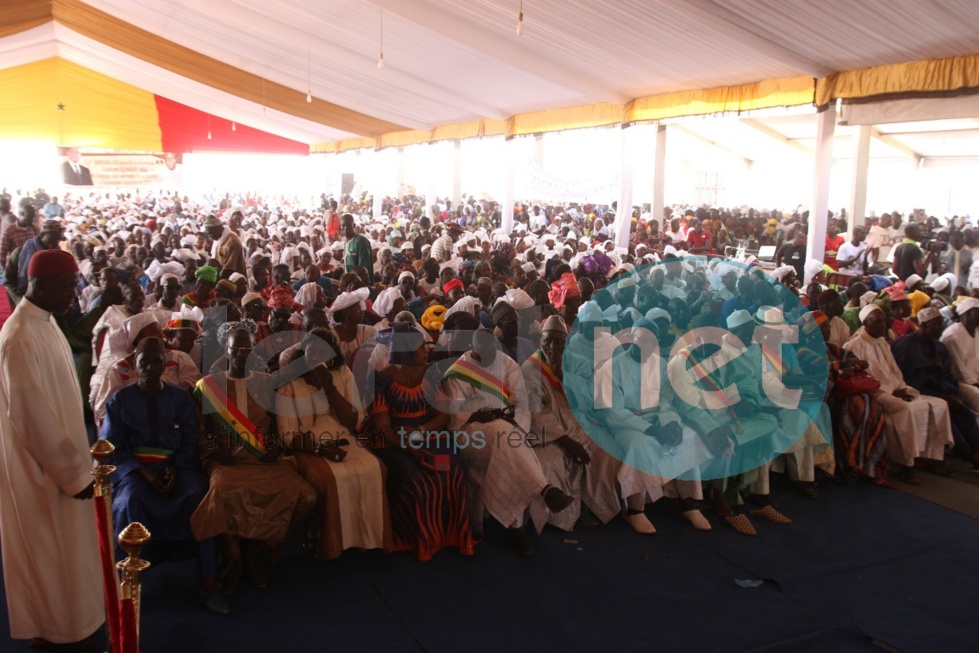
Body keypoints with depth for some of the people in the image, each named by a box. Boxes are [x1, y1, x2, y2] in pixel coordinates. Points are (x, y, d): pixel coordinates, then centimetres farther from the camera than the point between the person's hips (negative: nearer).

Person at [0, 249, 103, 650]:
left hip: (57, 457, 9)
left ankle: (65, 619, 38)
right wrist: (73, 471, -18)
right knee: (50, 552, 9)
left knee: (62, 549, 21)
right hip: (42, 466, -9)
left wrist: (76, 459, 15)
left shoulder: (44, 322, 3)